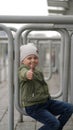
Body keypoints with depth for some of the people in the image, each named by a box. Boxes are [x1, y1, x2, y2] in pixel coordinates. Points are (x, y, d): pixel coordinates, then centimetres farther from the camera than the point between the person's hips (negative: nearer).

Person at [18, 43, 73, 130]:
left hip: (46, 101, 9)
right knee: (54, 123, -24)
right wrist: (27, 74, -68)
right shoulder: (23, 70, -18)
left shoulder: (37, 70, 10)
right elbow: (23, 74, -46)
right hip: (34, 106, -9)